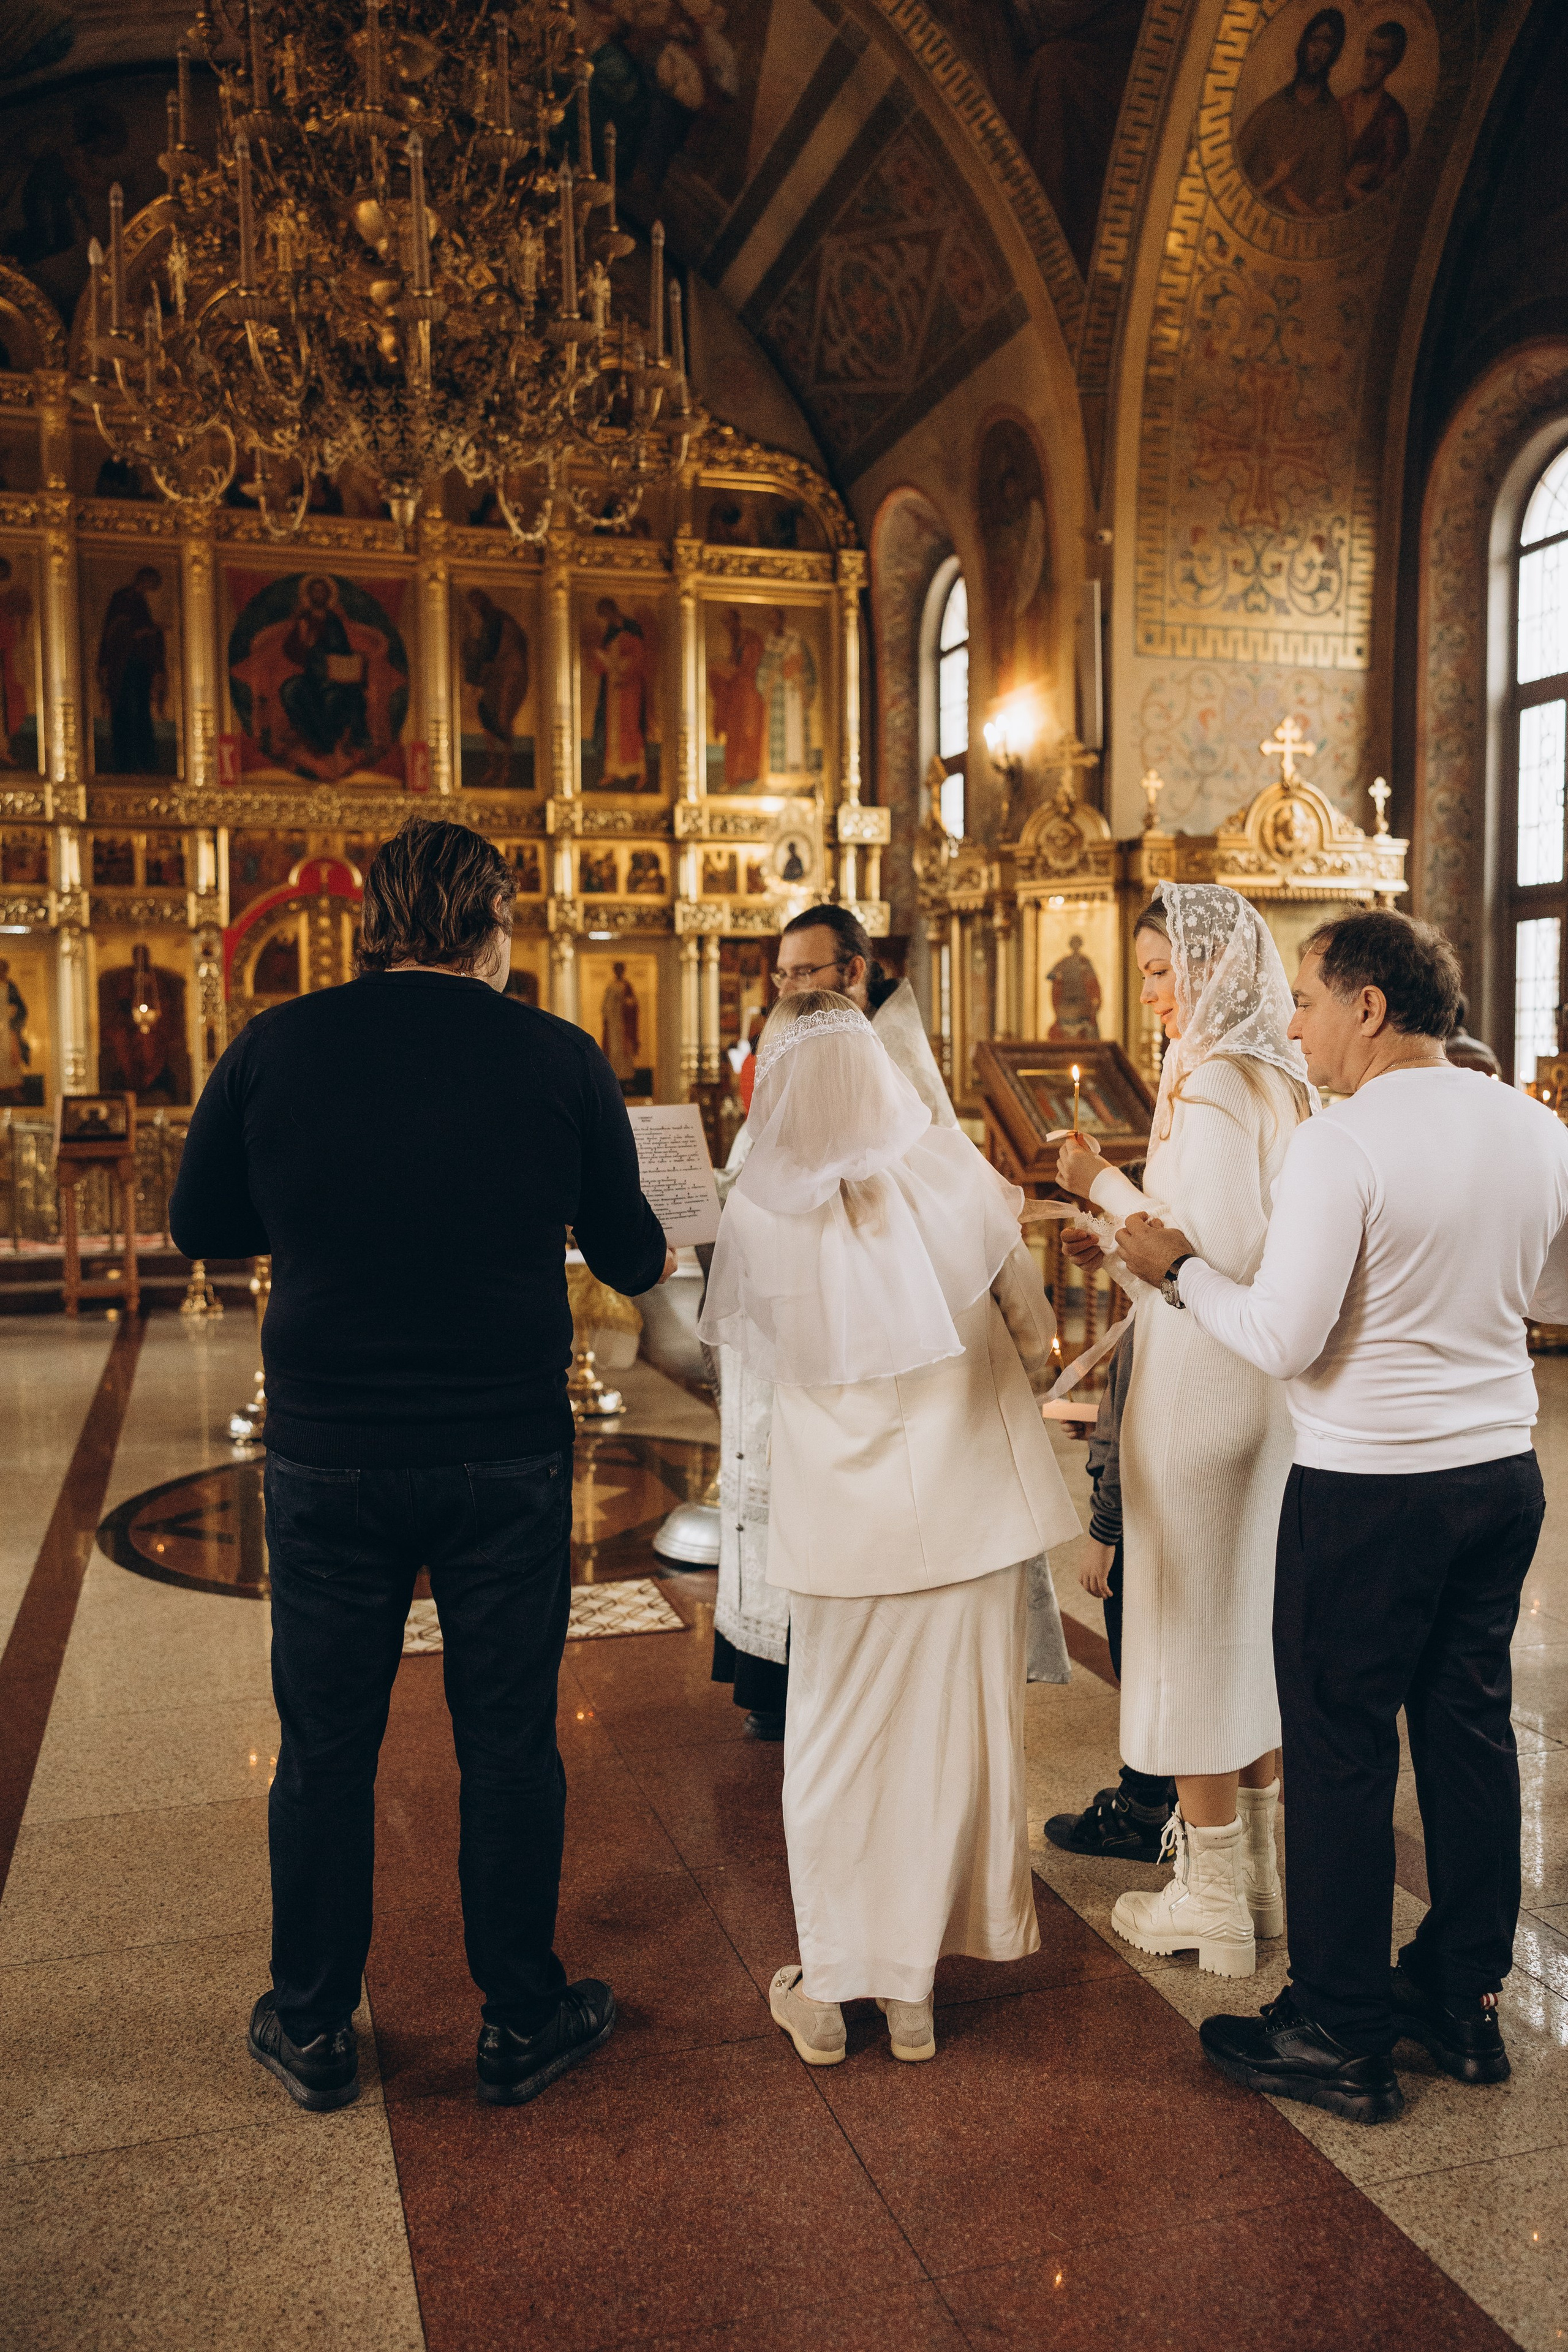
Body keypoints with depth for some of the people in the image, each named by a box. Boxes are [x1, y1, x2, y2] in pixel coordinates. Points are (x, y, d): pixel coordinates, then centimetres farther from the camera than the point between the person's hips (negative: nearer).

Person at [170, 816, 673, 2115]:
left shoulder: (275, 1048, -5)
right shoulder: (560, 1059, -8)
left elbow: (200, 1227, 6)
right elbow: (632, 1253, 1)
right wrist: (661, 1255, 25)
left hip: (328, 1457, 1)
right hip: (509, 1458, -1)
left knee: (325, 1749, 16)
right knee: (509, 1743, 14)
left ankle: (313, 2030, 32)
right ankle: (523, 2025, 30)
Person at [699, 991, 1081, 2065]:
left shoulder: (756, 1212, -12)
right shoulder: (948, 1170, -11)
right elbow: (1033, 1335, -2)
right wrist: (1020, 1388, 18)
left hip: (844, 1518, -1)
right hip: (969, 1503, 1)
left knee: (836, 1743, 15)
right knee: (956, 1736, 15)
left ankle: (826, 1989, 26)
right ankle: (916, 1986, 27)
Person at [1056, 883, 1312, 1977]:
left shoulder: (1211, 1085, -17)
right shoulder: (1282, 1080, 9)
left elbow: (1213, 1258, -22)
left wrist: (1106, 1185, -14)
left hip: (1200, 1381, -9)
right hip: (1268, 1381, 9)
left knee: (1188, 1626, 3)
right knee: (1251, 1619, 17)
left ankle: (1213, 1904, 16)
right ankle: (1256, 1872, 31)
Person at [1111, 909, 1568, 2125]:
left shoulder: (1342, 1147, -18)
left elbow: (1283, 1341, -19)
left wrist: (1182, 1265, -5)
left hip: (1370, 1488, -7)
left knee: (1342, 1754, 4)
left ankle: (1340, 2039, 17)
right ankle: (1466, 2004, 32)